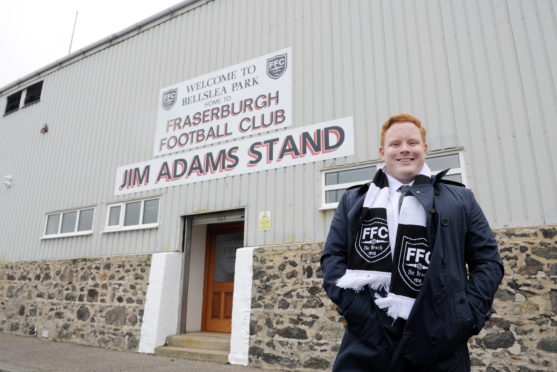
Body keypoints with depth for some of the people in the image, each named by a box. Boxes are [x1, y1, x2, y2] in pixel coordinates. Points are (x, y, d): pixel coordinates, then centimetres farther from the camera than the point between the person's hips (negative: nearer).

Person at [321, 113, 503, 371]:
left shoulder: (460, 199, 14)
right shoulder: (353, 200, 14)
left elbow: (488, 260, 11)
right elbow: (332, 256, 8)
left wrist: (469, 315, -3)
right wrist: (352, 305, -7)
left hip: (439, 340, 1)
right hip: (369, 335, 0)